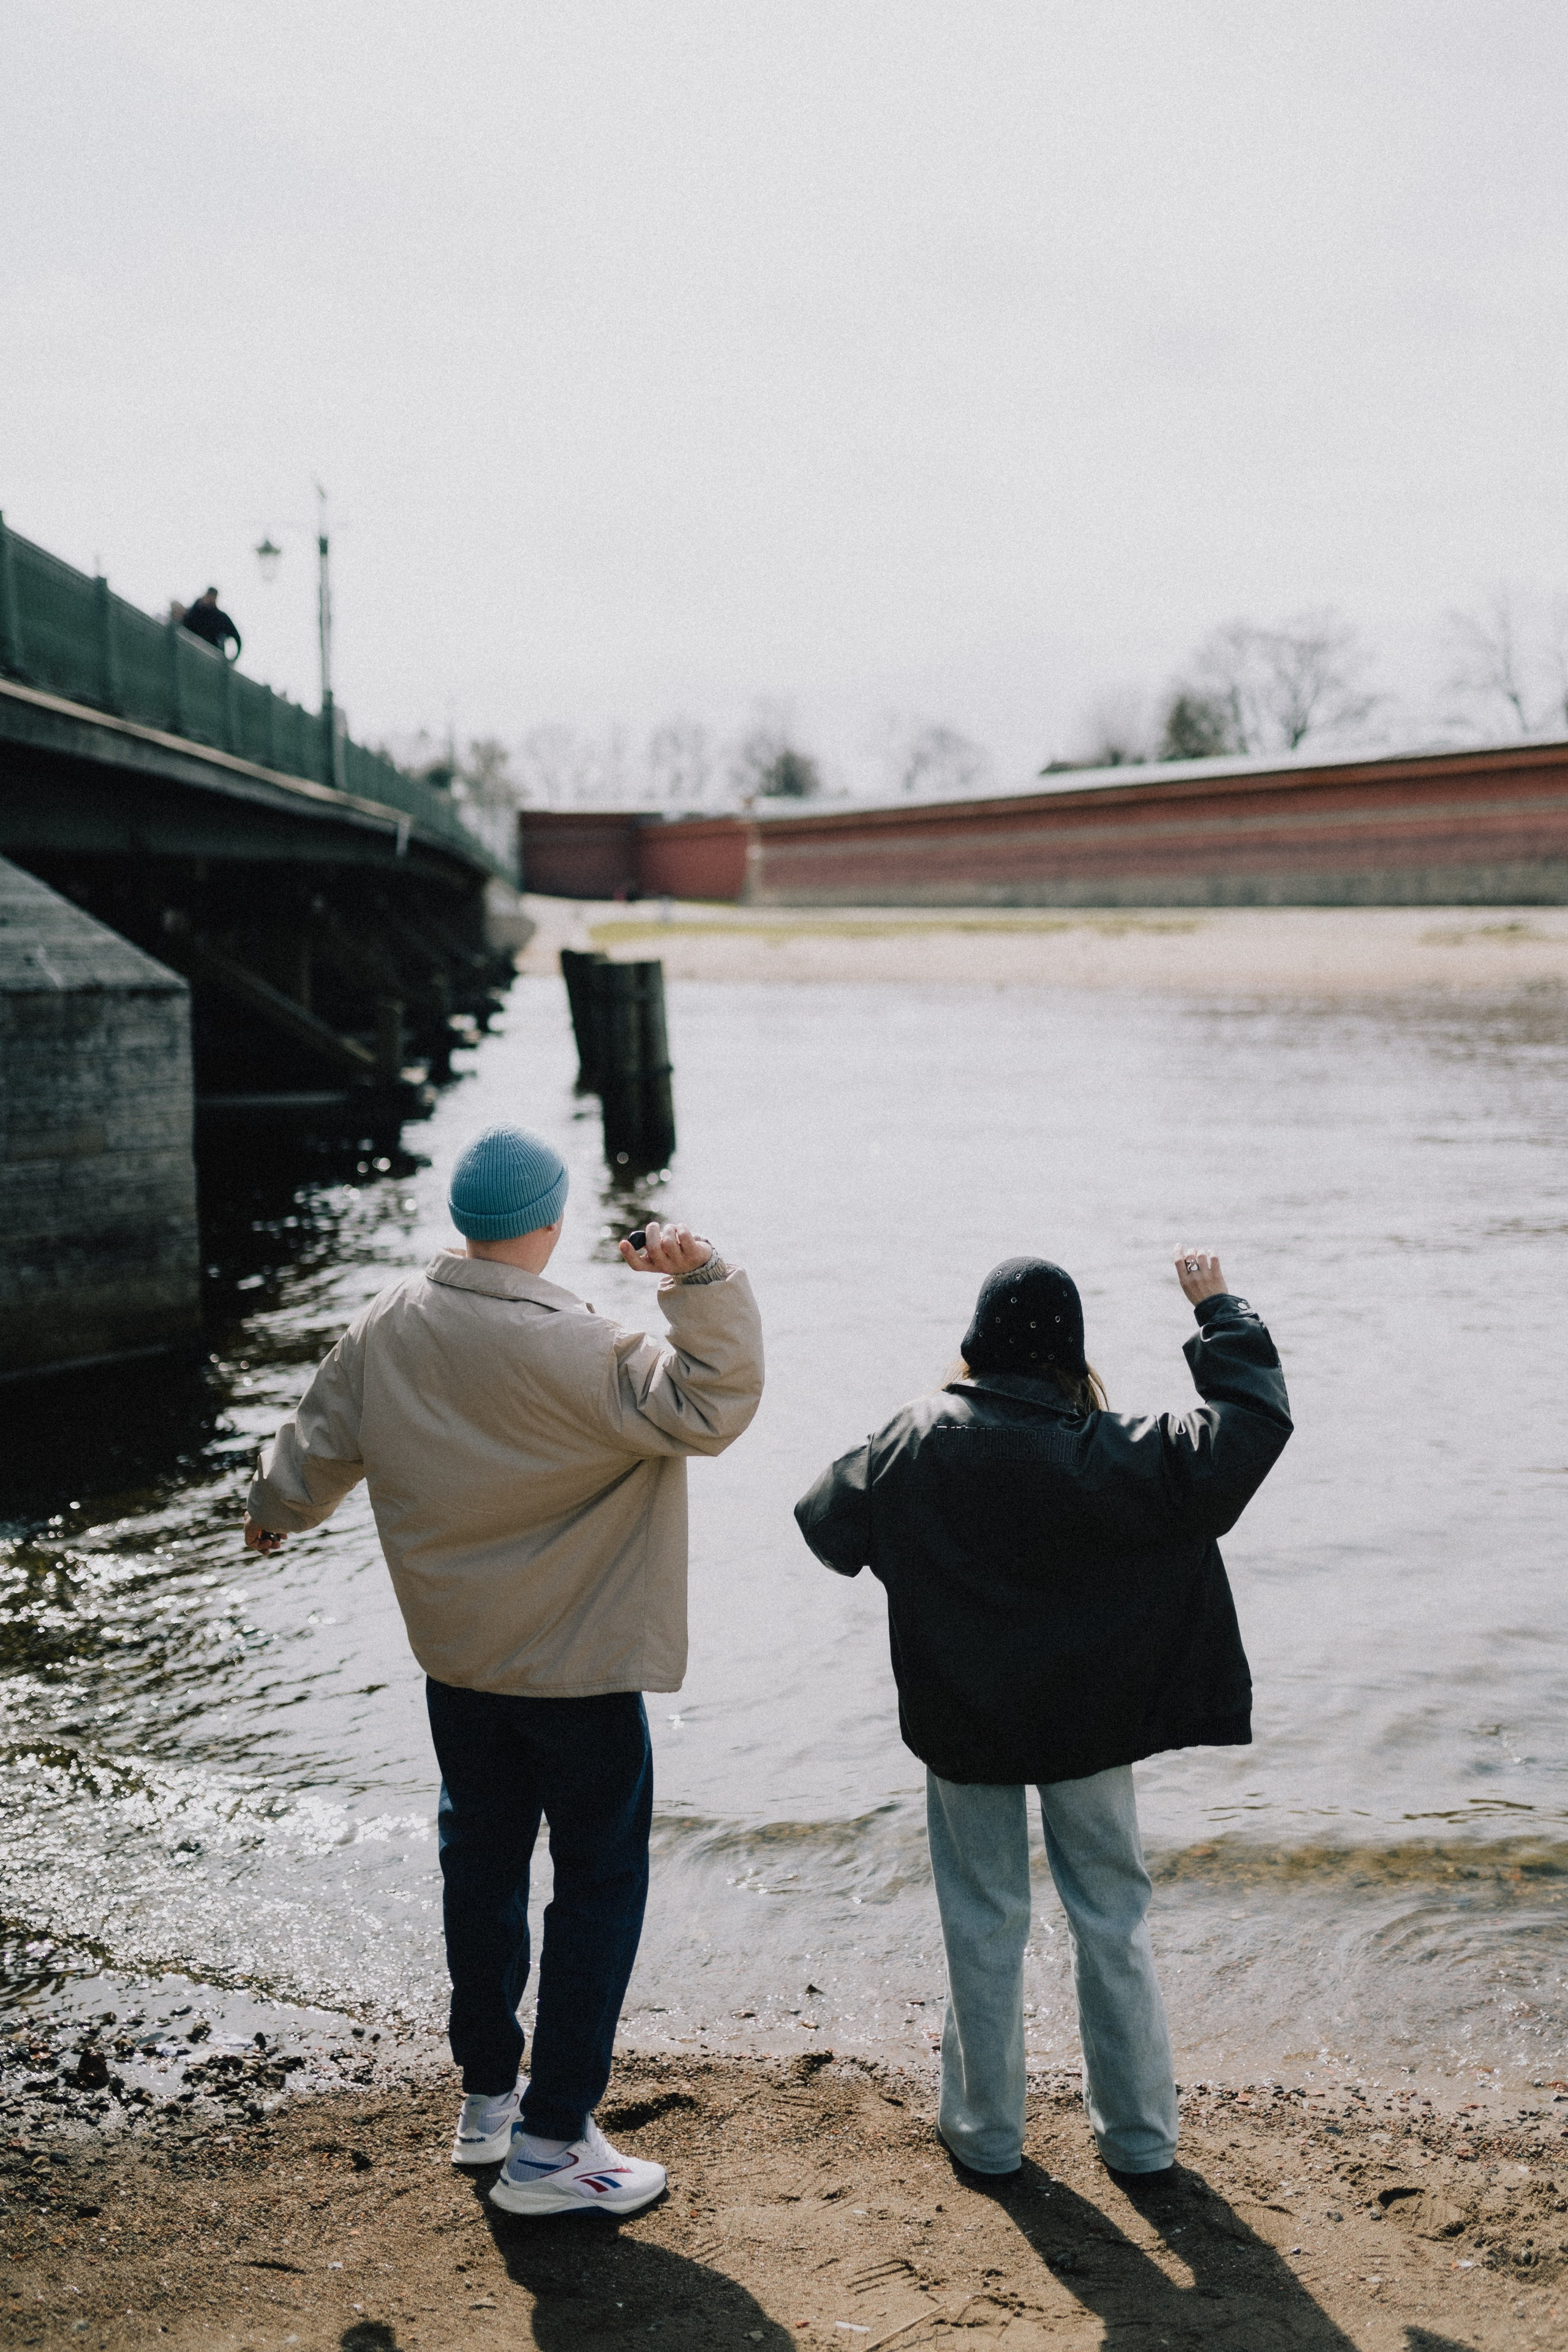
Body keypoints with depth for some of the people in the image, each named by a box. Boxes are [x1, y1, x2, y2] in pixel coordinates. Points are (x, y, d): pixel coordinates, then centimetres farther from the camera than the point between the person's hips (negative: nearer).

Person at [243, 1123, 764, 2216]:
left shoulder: (388, 1326, -3)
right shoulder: (571, 1350, -25)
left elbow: (322, 1440, 12)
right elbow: (705, 1410, -25)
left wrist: (275, 1506, 32)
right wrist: (705, 1282, -31)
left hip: (456, 1654, 7)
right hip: (580, 1662, -6)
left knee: (481, 1860, 20)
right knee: (601, 1879, 5)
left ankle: (487, 2095, 33)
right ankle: (550, 2144, 8)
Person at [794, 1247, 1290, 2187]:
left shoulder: (921, 1441, -13)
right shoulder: (1115, 1454, -18)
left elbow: (829, 1525, 0)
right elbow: (1256, 1421, -13)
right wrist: (1219, 1308, -3)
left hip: (962, 1725, 1)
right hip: (1089, 1722, 0)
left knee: (985, 1923, 14)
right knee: (1113, 1917, 14)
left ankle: (986, 2128, 24)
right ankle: (1140, 2133, 24)